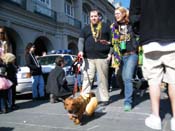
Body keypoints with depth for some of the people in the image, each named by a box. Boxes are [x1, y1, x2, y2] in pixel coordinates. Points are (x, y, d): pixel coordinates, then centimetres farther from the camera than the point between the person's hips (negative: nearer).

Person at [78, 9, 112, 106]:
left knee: (102, 79, 2)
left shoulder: (106, 27, 12)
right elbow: (81, 40, 9)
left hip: (102, 57, -2)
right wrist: (81, 51, -9)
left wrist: (110, 53, -2)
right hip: (88, 58, 2)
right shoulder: (85, 29, 18)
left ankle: (104, 99, 10)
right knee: (87, 78, -3)